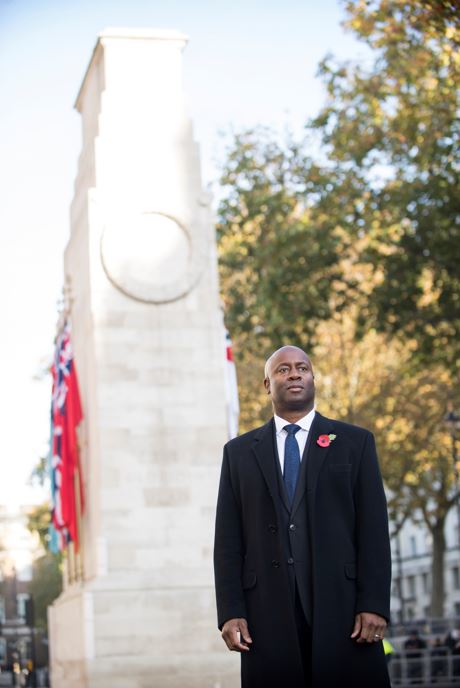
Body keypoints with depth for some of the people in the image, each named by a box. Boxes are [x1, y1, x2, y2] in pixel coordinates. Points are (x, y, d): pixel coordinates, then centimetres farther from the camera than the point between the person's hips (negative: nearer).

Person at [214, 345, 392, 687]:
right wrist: (230, 612, -1)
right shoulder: (239, 452, 14)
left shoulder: (355, 442, 9)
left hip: (341, 607, -1)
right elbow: (228, 539, 9)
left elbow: (373, 529, 3)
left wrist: (374, 605, -6)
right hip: (268, 615, 1)